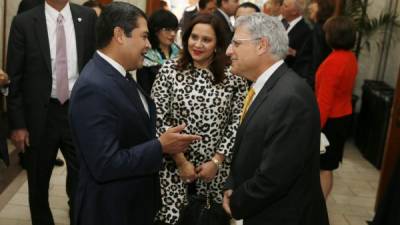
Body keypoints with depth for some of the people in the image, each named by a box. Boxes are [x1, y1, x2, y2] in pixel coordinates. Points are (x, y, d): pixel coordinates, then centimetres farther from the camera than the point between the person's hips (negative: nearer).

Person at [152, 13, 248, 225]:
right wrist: (181, 161, -7)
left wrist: (216, 161, -6)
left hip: (217, 169, 1)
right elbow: (158, 120, -5)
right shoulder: (169, 70, -4)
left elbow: (237, 124, 0)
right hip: (175, 167, -1)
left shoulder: (233, 77, -2)